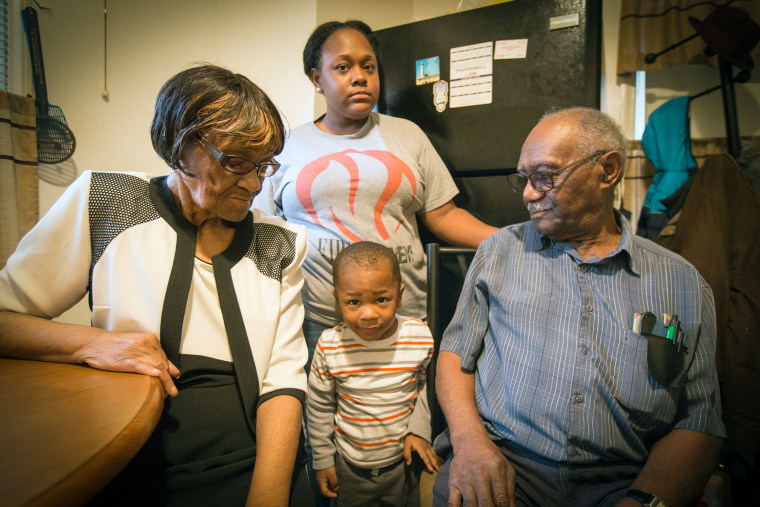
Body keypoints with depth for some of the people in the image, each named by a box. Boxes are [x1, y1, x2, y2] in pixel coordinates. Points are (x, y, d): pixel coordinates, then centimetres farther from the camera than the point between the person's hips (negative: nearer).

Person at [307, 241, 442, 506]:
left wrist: (419, 430, -5)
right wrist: (322, 460, 1)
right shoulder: (329, 346, -20)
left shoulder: (420, 337, -18)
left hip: (403, 461, 1)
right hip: (349, 466, 0)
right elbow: (319, 407, -6)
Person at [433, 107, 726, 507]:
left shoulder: (682, 282, 7)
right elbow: (456, 353, 8)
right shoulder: (500, 249, 9)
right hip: (499, 462, -1)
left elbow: (699, 423, 4)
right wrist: (469, 437, -10)